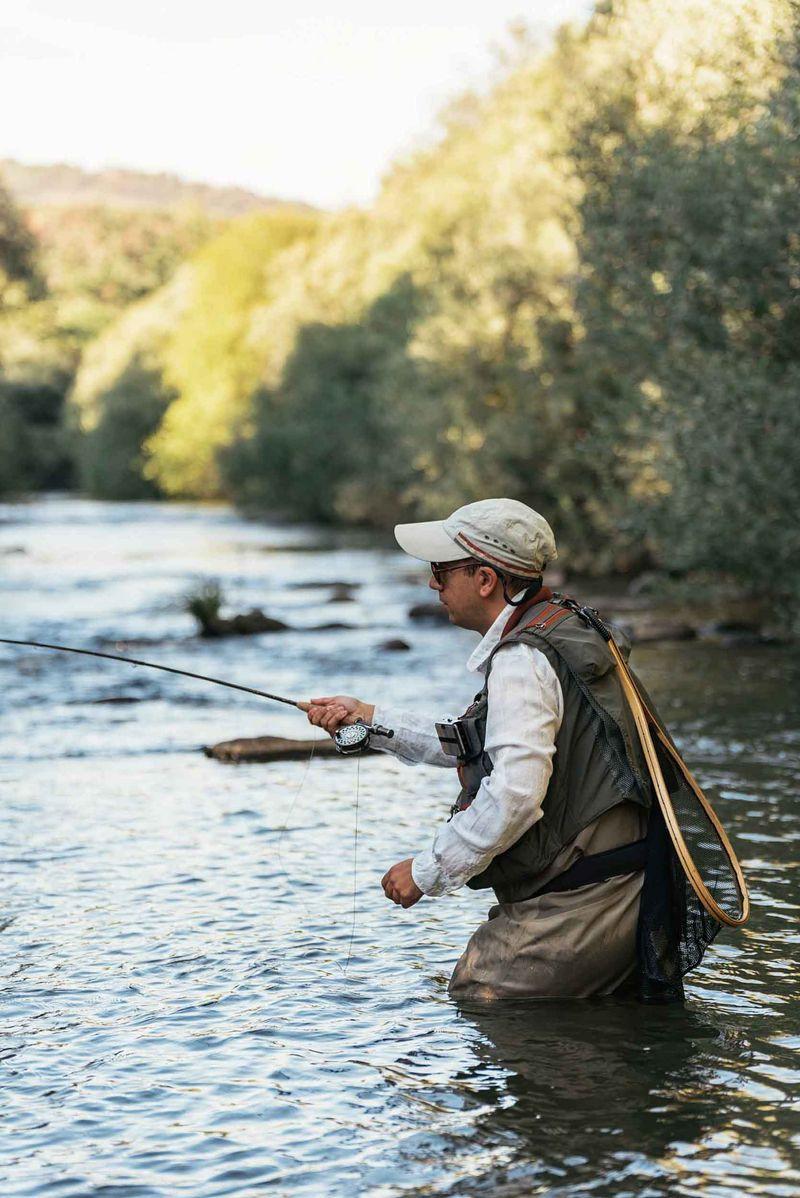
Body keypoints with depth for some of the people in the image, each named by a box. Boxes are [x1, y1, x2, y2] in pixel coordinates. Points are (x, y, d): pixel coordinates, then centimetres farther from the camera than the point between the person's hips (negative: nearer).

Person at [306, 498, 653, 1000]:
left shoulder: (521, 661, -18)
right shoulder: (561, 629, 15)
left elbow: (515, 792, -29)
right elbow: (475, 747, 25)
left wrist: (427, 870, -18)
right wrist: (371, 717, 23)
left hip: (571, 911, -10)